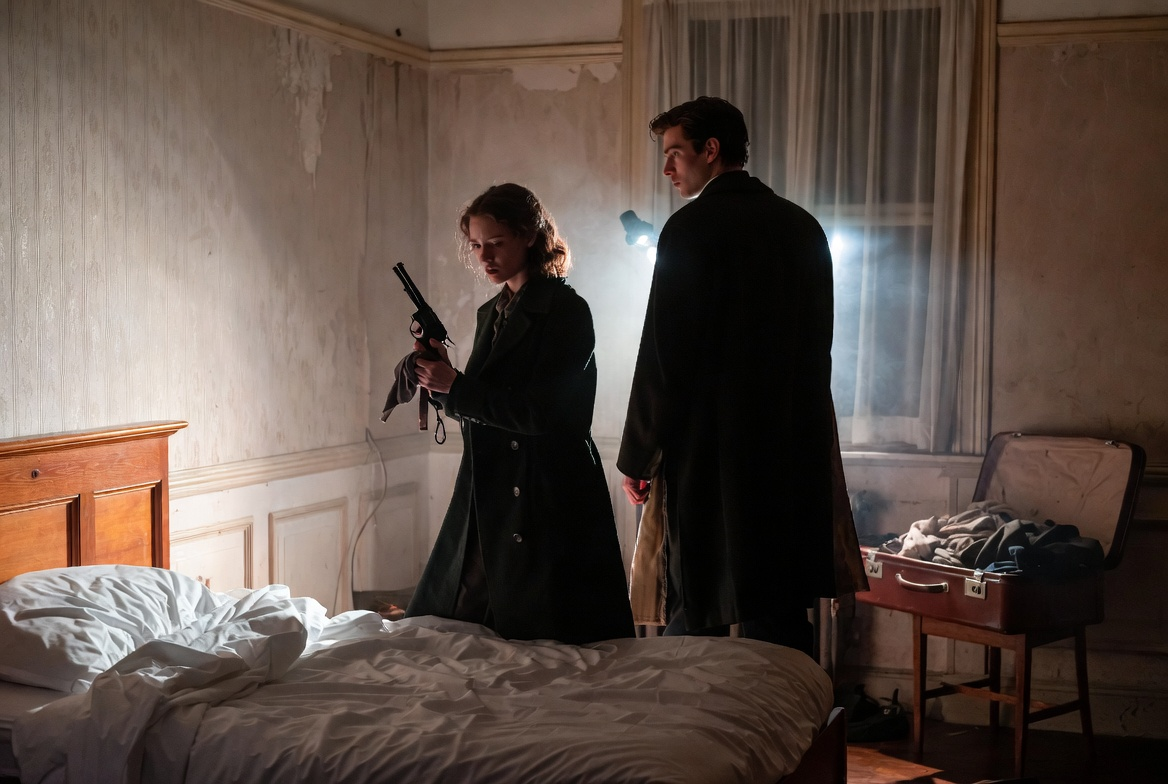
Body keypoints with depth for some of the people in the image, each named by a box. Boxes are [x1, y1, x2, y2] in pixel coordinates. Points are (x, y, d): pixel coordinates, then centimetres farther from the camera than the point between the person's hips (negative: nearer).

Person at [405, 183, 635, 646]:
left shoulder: (566, 311, -11)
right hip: (488, 499, 9)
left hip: (548, 503, -8)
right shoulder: (492, 313, 14)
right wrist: (441, 379, -4)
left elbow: (539, 413, -20)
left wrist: (454, 387, -19)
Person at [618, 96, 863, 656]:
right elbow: (816, 343, 15)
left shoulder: (692, 227, -9)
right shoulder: (804, 227, 11)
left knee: (695, 614, 1)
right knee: (782, 615, 10)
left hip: (710, 448, -6)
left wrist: (638, 458, -5)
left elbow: (663, 354, -11)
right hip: (795, 448, 6)